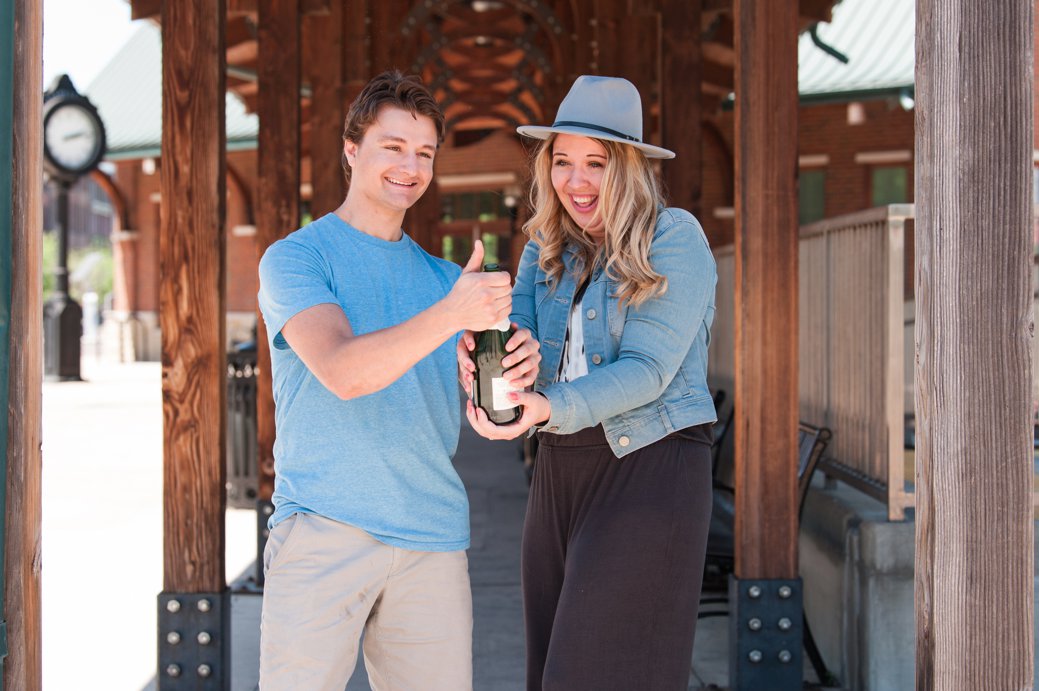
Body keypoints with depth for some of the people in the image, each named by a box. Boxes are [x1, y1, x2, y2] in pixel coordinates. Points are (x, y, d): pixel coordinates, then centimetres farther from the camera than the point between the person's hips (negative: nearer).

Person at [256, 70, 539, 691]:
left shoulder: (442, 277, 18)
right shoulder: (294, 258, 1)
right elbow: (342, 372, -16)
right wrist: (451, 314, -29)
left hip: (432, 533, 5)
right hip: (324, 524, -5)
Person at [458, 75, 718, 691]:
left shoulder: (674, 237, -7)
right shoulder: (547, 248, 12)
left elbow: (648, 369, -15)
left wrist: (547, 408, -30)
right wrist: (482, 358, -26)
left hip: (650, 468, -7)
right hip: (560, 471, 7)